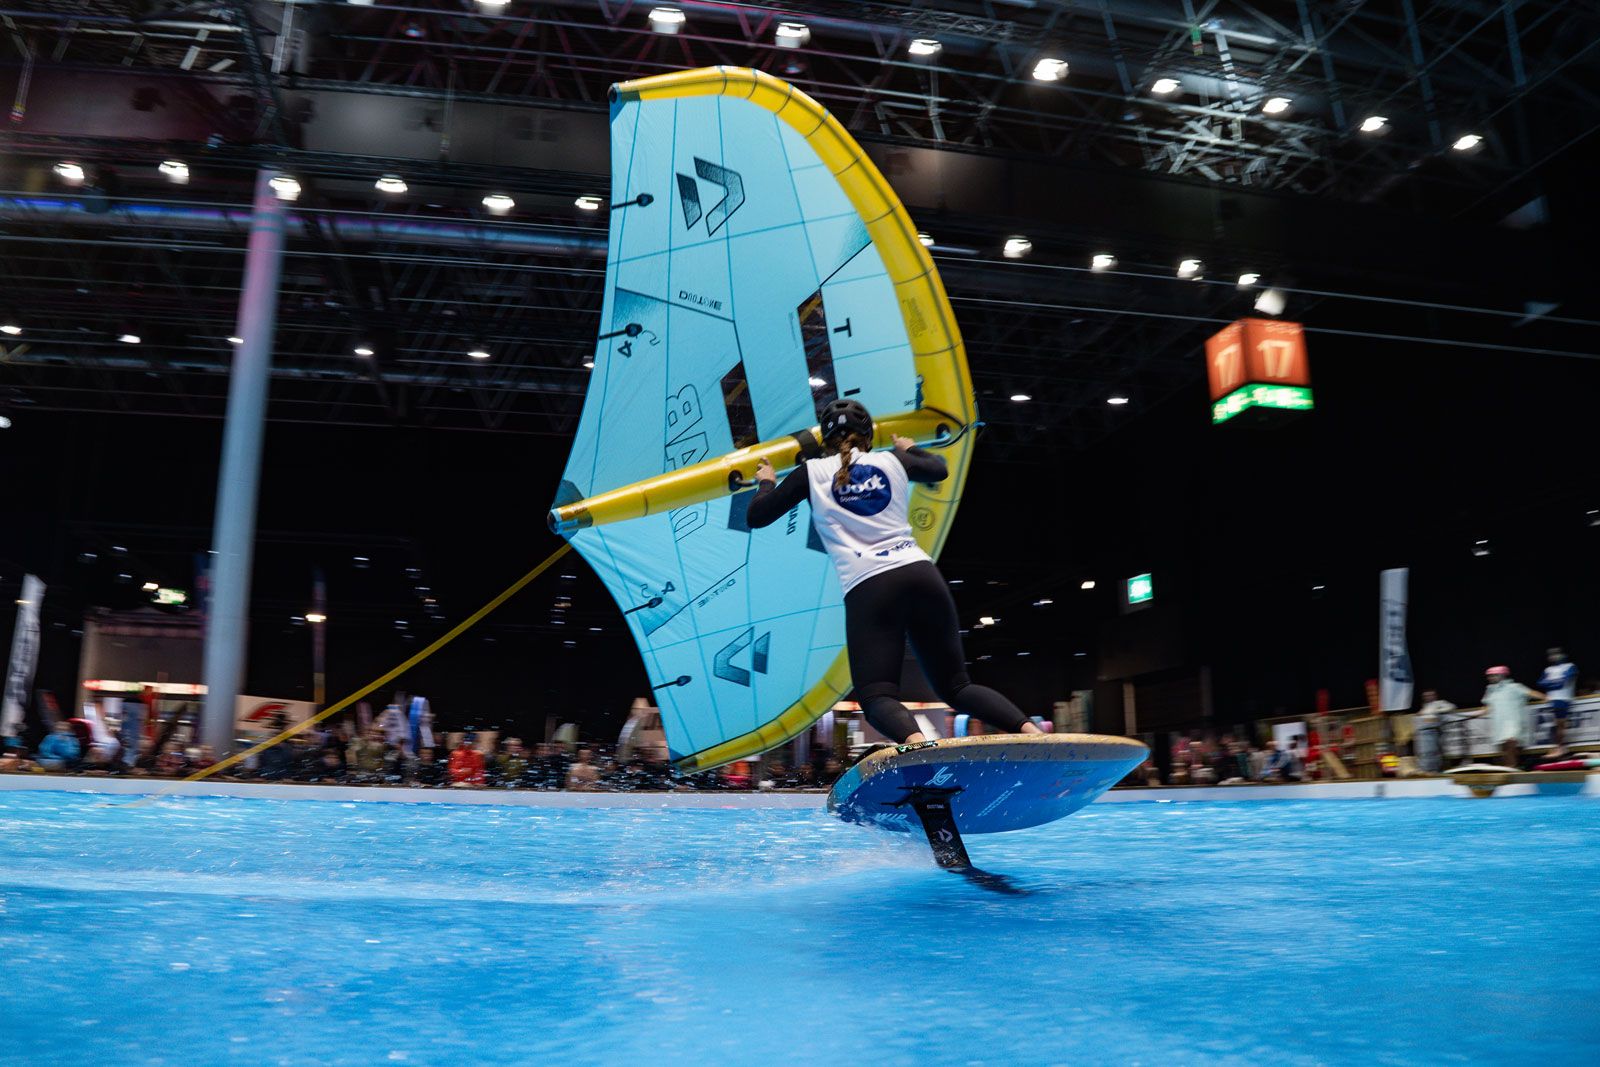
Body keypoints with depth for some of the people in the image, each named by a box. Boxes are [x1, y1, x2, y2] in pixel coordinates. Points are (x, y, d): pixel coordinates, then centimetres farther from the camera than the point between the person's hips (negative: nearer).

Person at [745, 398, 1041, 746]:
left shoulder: (812, 472, 11)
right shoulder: (891, 462, 19)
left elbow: (756, 517, 15)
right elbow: (940, 469, 40)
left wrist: (767, 482, 35)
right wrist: (911, 449, 59)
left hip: (867, 589, -3)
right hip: (922, 574, 4)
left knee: (876, 695, -1)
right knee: (955, 686, 14)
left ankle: (916, 743, -34)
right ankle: (1030, 731, -8)